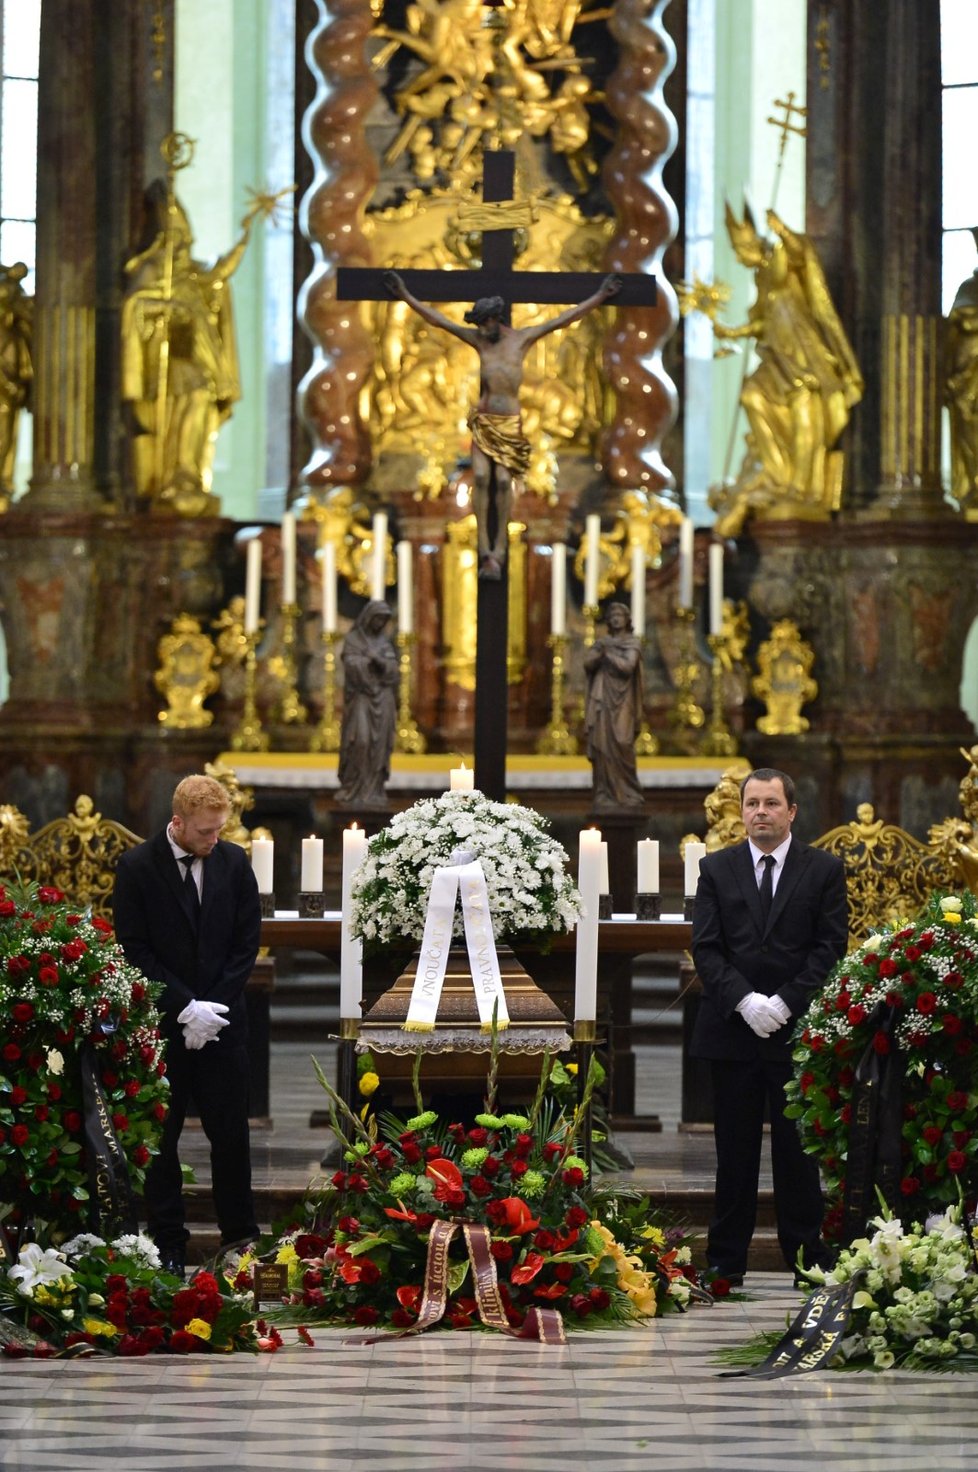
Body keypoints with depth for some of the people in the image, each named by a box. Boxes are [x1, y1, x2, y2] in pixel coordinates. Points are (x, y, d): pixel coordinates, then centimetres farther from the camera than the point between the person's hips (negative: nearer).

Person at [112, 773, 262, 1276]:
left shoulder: (233, 862, 2)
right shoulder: (137, 868, -7)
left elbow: (247, 940, 3)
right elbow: (133, 950, -8)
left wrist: (214, 1007, -6)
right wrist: (184, 1008, -14)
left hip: (222, 1022, 2)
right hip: (161, 1023, -2)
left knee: (231, 1133, 3)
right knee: (160, 1136, 4)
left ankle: (240, 1235, 14)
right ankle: (168, 1246, 11)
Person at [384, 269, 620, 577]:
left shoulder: (522, 338, 2)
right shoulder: (479, 339, 6)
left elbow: (565, 319, 5)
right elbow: (437, 319, 9)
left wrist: (600, 296, 5)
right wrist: (405, 295, 10)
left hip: (510, 423, -1)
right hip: (483, 421, 2)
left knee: (504, 480, -11)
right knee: (481, 477, -12)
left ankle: (498, 549, -6)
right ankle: (485, 549, -12)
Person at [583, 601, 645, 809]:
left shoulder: (633, 643, 4)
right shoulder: (601, 641, 14)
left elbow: (628, 666, -12)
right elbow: (588, 664, 0)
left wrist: (608, 653, -11)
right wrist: (599, 651, -17)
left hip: (621, 703, -3)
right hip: (601, 701, 3)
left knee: (621, 747, -10)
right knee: (601, 747, -5)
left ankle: (628, 794, -1)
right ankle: (605, 794, -4)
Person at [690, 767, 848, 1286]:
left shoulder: (824, 870, 4)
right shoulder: (717, 869, 8)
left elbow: (831, 947, -2)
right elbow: (705, 948, 2)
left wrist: (785, 1003, -13)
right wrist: (745, 1001, -12)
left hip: (796, 1029, -1)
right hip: (732, 1029, 1)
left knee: (797, 1147, 2)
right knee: (734, 1149, 5)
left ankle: (806, 1256, 8)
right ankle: (726, 1259, 9)